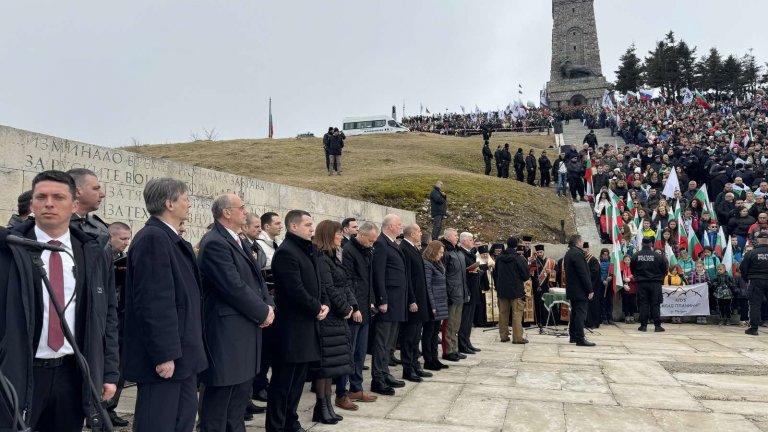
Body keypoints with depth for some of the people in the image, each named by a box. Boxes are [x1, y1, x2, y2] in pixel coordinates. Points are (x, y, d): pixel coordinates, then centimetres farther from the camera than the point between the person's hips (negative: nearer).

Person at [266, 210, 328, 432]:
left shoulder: (308, 250, 15)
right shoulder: (286, 252, -15)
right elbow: (296, 290, -22)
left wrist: (324, 304, 2)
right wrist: (317, 309, -11)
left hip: (306, 324, 9)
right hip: (292, 326, -9)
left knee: (298, 379, 16)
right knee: (283, 380, 1)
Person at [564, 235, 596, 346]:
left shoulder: (568, 253, 13)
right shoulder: (577, 253, -18)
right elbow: (583, 273, -21)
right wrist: (590, 290, -17)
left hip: (572, 289, 10)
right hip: (580, 290, -10)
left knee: (575, 312, 16)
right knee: (581, 313, -7)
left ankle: (573, 336, 23)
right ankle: (580, 339, -7)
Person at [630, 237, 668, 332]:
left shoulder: (636, 256, -4)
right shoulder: (658, 256, -8)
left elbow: (632, 269, 6)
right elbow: (664, 269, 2)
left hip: (641, 283, 1)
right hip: (655, 283, -1)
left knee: (643, 304, 4)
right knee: (655, 304, 4)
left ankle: (643, 325, 3)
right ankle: (657, 325, 5)